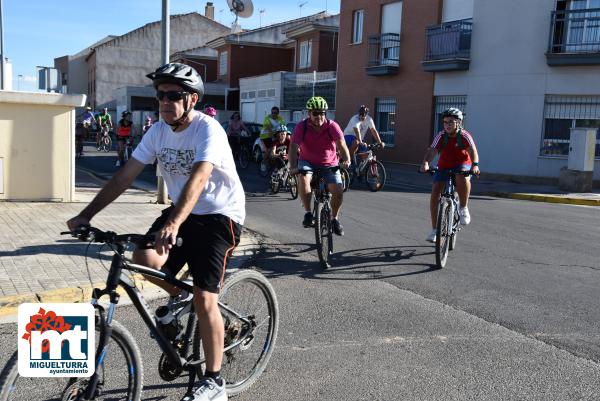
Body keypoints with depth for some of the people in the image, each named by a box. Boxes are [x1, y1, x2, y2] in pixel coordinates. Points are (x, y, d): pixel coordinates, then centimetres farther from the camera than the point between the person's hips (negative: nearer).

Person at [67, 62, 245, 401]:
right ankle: (178, 296, 14)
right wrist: (86, 214, -9)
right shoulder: (159, 131, -1)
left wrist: (173, 224, -51)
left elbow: (198, 178, -37)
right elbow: (126, 174, -3)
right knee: (144, 259, -20)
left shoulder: (208, 129, -21)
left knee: (204, 300, -12)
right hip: (182, 212, 6)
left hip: (220, 215, -6)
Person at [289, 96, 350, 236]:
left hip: (329, 164, 1)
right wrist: (293, 167, -41)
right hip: (308, 162, -1)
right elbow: (293, 148, -24)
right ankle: (308, 213, -17)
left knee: (338, 191, -14)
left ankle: (335, 218, 14)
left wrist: (346, 160, -46)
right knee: (303, 178, -33)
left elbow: (341, 144, -26)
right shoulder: (301, 127, -16)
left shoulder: (332, 126, -15)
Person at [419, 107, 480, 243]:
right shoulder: (441, 136, -13)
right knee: (435, 194, -12)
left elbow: (473, 151, -31)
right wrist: (425, 163, -47)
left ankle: (463, 209, -14)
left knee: (462, 178, -38)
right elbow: (432, 151, -26)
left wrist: (475, 165, -51)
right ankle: (435, 230, 0)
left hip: (462, 165, -2)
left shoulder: (464, 135, -16)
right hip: (444, 167, 3)